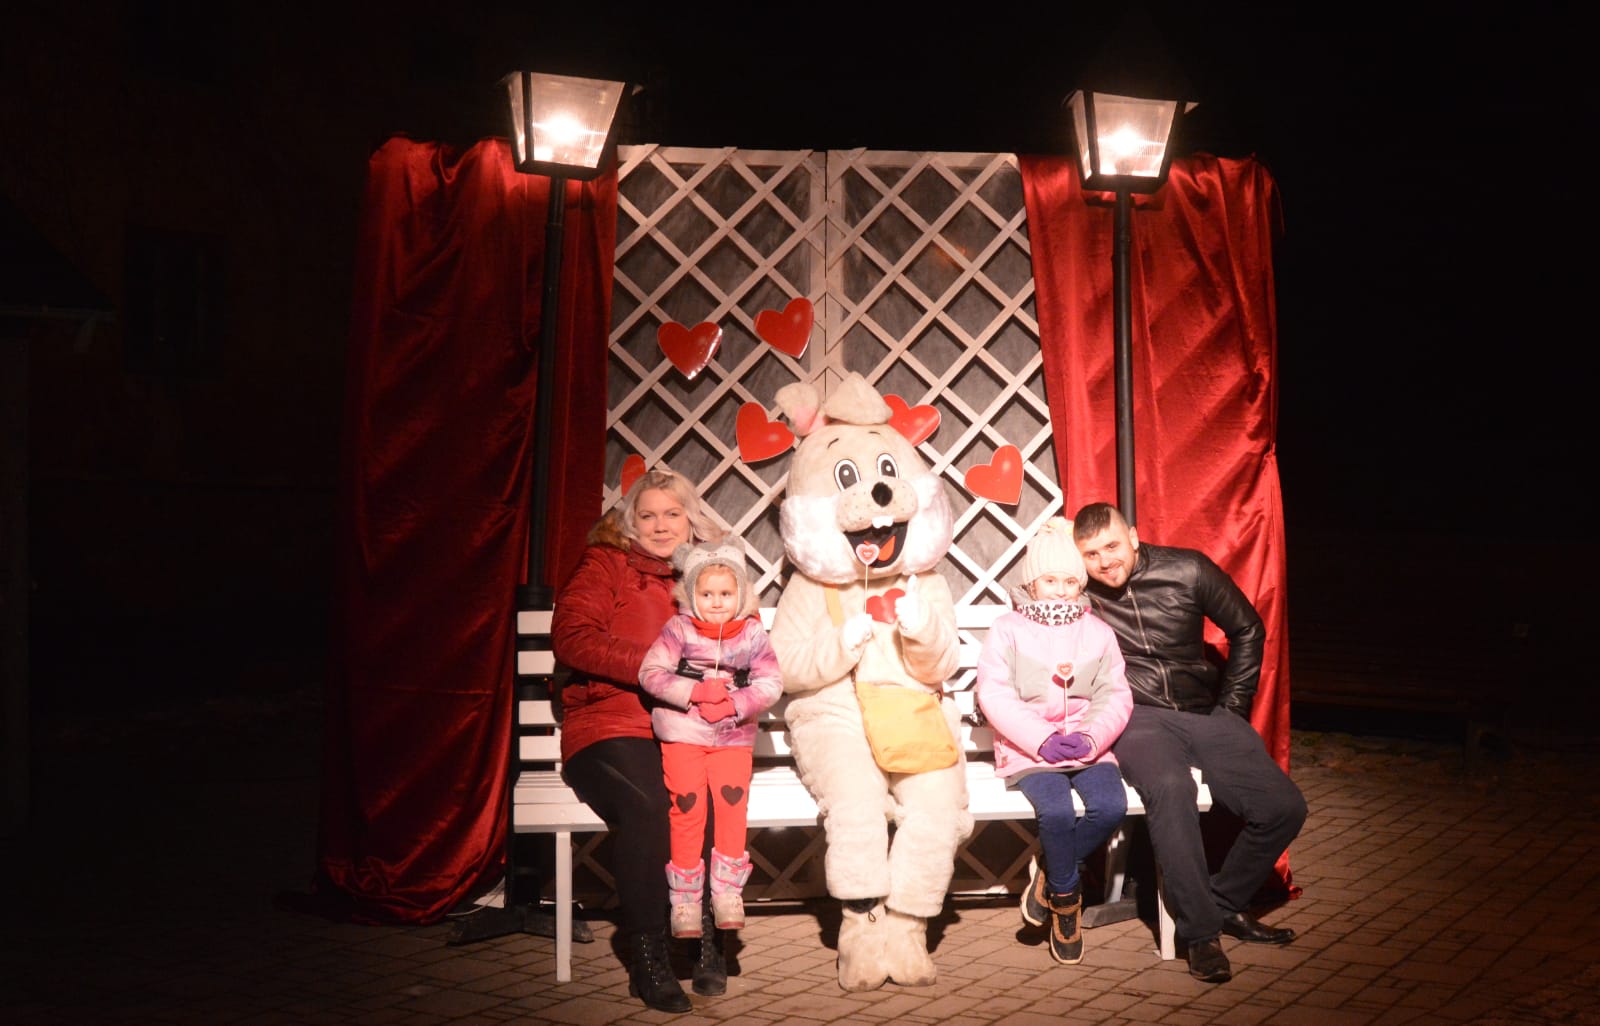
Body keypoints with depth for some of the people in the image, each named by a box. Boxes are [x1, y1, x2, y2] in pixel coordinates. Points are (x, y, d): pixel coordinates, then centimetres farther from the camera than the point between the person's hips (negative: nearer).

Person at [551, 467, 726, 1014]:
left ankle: (708, 936, -14)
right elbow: (571, 638, -5)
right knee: (646, 804, -34)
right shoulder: (605, 564, 10)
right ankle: (646, 956, -21)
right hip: (611, 725, -2)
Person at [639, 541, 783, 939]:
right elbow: (650, 673, -9)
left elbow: (771, 684, -2)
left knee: (732, 798, -17)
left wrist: (734, 704, -16)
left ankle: (727, 890, -5)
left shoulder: (753, 634, 5)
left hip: (734, 736, 1)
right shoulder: (679, 629, 0)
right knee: (688, 803, -13)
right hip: (682, 733, -1)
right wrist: (694, 692, -18)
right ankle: (685, 897, -3)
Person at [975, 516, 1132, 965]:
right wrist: (1042, 740, -16)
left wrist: (1091, 738, -12)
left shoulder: (1098, 632, 16)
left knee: (1111, 806, -25)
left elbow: (1115, 696, 7)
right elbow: (994, 694, -6)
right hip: (1027, 749, -3)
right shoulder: (1007, 629, 5)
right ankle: (1066, 896, -3)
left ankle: (1050, 874, -1)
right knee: (1057, 811, -30)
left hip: (1088, 746, 3)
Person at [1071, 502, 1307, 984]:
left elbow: (1247, 630, 11)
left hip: (1204, 713, 3)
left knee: (1283, 807, -15)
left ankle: (1224, 904, 9)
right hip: (1137, 719, -3)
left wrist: (1232, 706, 9)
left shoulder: (1188, 571, -1)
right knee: (1169, 787, -38)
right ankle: (1200, 932, -28)